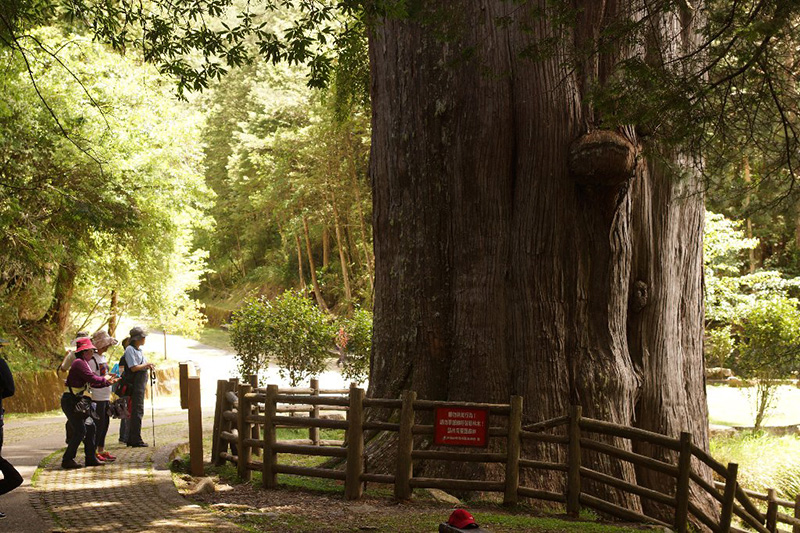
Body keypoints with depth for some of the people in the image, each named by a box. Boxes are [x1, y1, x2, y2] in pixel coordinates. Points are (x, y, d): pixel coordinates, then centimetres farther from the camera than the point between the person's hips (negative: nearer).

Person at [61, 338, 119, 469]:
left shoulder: (83, 363, 17)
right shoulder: (79, 363, -15)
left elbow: (92, 384, 20)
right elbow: (92, 379, -22)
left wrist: (108, 382, 16)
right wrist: (104, 379, -4)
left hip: (77, 402, 10)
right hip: (70, 401, -10)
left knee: (90, 426, 11)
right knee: (80, 431, -10)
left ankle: (90, 458, 16)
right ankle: (67, 460, -2)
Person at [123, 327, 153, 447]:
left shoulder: (139, 350, 18)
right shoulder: (130, 350, -11)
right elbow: (134, 367, -19)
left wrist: (148, 366, 7)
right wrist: (146, 365, -9)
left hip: (141, 384, 10)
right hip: (135, 384, -10)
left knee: (136, 411, 12)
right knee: (137, 411, -9)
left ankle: (131, 439, 18)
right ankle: (136, 440, -7)